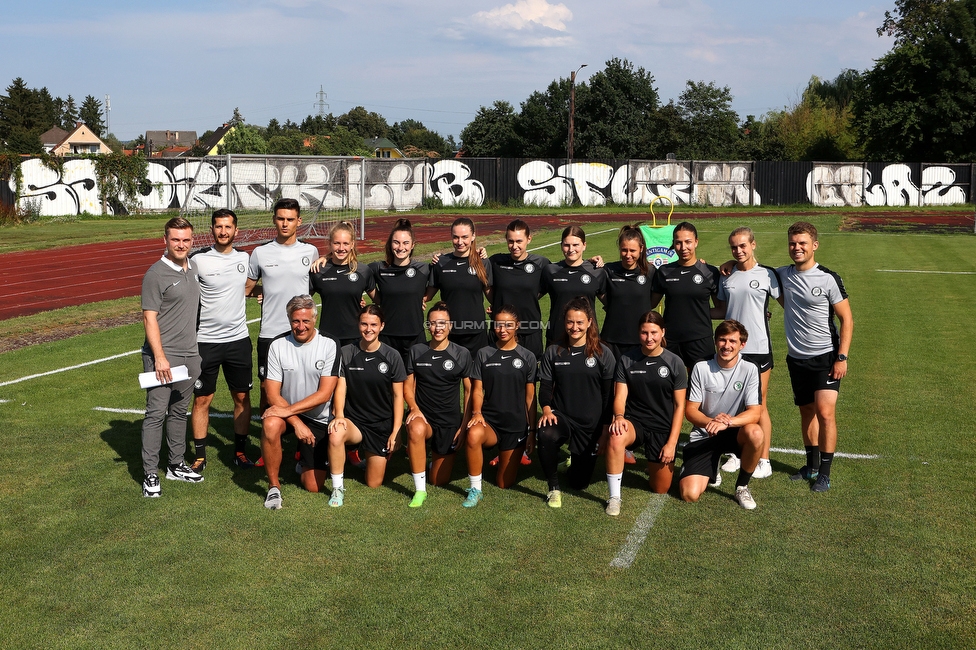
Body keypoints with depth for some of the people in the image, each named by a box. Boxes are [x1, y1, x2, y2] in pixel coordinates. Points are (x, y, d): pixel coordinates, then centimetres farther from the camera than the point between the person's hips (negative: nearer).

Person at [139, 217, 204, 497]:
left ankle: (176, 465, 26)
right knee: (156, 413, -5)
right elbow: (149, 318, -13)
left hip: (189, 356, 7)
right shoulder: (156, 274, -10)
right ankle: (150, 474, 1)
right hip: (162, 357, -7)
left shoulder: (193, 270, 12)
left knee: (179, 411, 15)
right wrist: (160, 357, -18)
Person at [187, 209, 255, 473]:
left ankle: (240, 451, 22)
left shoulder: (245, 258, 4)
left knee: (242, 397, 9)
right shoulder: (197, 260, -9)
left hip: (238, 339, 4)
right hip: (205, 341, -3)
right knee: (202, 399, 3)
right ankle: (199, 456, 15)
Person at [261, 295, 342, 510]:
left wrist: (288, 410, -26)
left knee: (314, 487, -3)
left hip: (318, 419, 0)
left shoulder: (330, 345, -11)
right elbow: (273, 394, -10)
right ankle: (274, 486, -18)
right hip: (286, 413, 1)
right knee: (270, 425, -37)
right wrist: (297, 422, -23)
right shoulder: (278, 346, -7)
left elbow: (324, 394, -17)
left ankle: (307, 461, 34)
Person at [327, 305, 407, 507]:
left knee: (374, 484, 2)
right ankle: (338, 488, -18)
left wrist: (396, 431, -6)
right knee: (336, 434, -38)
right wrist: (339, 416, -24)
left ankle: (372, 458, 37)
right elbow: (341, 388, -6)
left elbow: (398, 395, -1)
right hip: (354, 420, 0)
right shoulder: (346, 353, -2)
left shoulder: (392, 356, -3)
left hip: (382, 425, 0)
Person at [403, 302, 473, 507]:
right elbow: (408, 386, 3)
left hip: (450, 421, 1)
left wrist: (465, 425, -2)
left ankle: (437, 456, 43)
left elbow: (469, 391, 3)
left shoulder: (462, 354, -2)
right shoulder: (416, 352, 0)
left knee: (440, 480, 5)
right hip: (423, 416, 0)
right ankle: (420, 490, -25)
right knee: (416, 429, -40)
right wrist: (414, 408, -17)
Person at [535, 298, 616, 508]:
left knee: (580, 482, 6)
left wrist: (605, 428, -5)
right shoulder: (553, 352, 2)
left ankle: (576, 460, 43)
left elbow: (608, 394, -2)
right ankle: (554, 488, -16)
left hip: (591, 422, 0)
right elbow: (545, 386, 1)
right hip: (560, 415, 0)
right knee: (545, 436, -37)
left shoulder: (603, 354, -4)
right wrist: (547, 409, -19)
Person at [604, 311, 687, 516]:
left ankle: (656, 466, 42)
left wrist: (671, 443, -8)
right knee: (616, 438, -38)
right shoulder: (627, 360, -1)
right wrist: (619, 417, -29)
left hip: (663, 429, 0)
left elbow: (679, 405, -2)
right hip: (634, 422, 0)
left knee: (661, 489, 5)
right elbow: (620, 397, -5)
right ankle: (614, 497, -23)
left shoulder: (675, 363, -3)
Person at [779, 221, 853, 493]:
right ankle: (811, 465, 27)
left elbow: (846, 319, -6)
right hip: (797, 358, 5)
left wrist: (842, 357, -12)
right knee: (807, 412, 13)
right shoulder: (782, 275, 3)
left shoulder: (828, 279, -10)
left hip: (826, 356, -5)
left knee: (825, 412, -13)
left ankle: (824, 474, -4)